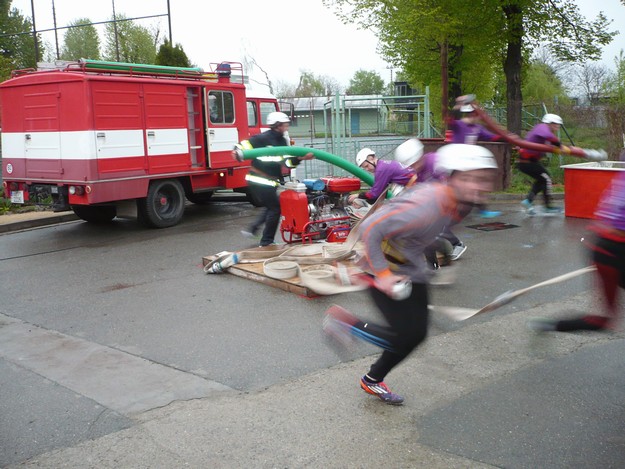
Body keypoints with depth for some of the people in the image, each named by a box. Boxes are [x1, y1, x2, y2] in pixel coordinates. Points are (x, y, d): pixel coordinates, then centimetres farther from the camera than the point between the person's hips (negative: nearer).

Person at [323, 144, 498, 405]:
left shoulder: (453, 201, -4)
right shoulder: (426, 206, -33)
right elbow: (370, 229, -30)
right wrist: (382, 275, -28)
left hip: (411, 270, 9)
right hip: (385, 270, -9)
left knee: (416, 334, 11)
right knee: (408, 333, -11)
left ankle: (373, 381, 33)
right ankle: (343, 321, 9)